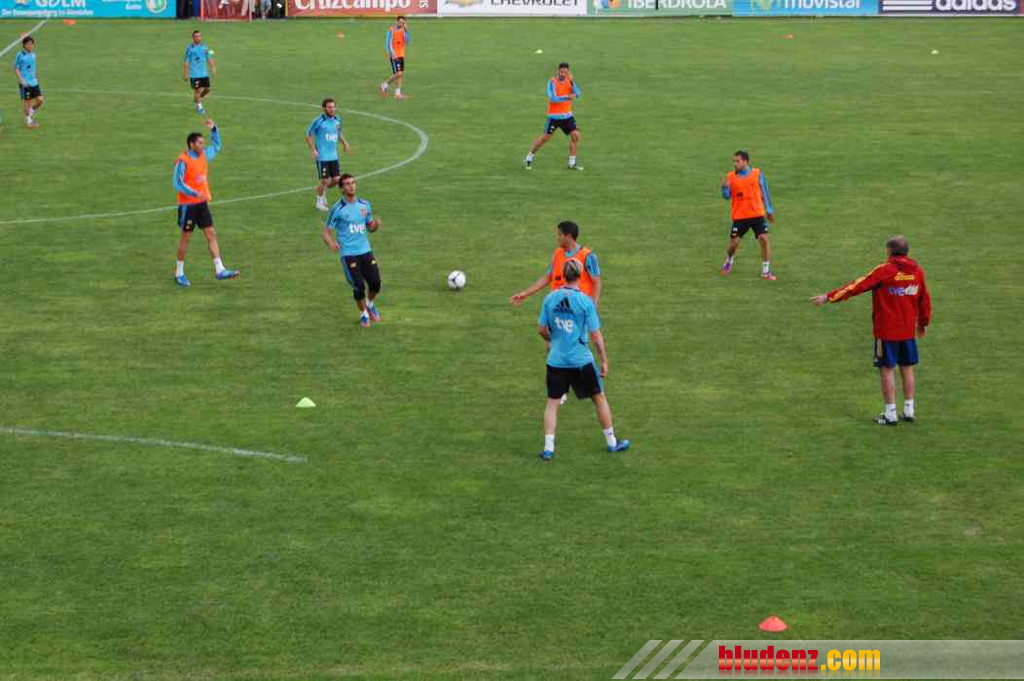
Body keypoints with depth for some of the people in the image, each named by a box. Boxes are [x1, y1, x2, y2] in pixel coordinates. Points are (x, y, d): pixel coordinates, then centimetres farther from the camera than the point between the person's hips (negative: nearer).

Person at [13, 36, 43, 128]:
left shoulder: (33, 54, 7)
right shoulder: (20, 55, -11)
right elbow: (16, 69, -10)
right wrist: (22, 81, -18)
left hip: (34, 82, 6)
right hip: (25, 83, -6)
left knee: (40, 100, 0)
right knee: (27, 101, 2)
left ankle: (31, 113, 24)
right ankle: (28, 120, 19)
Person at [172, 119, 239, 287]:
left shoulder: (203, 155, 6)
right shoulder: (183, 161, -16)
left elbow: (216, 146, 24)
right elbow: (178, 183, -20)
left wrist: (214, 129, 9)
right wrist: (195, 193, -29)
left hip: (202, 203, 7)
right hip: (187, 205, -7)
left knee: (211, 234, 0)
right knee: (186, 237, 3)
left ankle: (219, 270, -1)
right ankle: (179, 273, 16)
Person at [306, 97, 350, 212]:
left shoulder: (337, 120, 6)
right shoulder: (318, 121, -12)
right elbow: (308, 135, -5)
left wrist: (344, 142, 5)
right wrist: (313, 150, -15)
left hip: (334, 156, 6)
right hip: (322, 157, -6)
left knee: (337, 180, 3)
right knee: (325, 181, -2)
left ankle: (323, 191, 33)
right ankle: (319, 202, 20)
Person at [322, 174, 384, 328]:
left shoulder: (364, 204, 6)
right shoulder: (337, 209, -8)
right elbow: (326, 232, -5)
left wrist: (376, 224, -7)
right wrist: (331, 243, -27)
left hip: (365, 250, 4)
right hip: (348, 254, -4)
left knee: (375, 283, -2)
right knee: (359, 286, -9)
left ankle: (370, 304, 31)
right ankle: (364, 314, 18)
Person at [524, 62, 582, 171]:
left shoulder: (569, 80, 1)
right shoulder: (552, 82, -13)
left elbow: (578, 94, -11)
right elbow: (553, 99, -23)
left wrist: (572, 82, -24)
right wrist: (567, 97, -33)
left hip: (567, 115, 4)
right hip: (554, 116, -4)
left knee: (575, 136, -6)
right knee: (545, 137, -1)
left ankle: (572, 163, 5)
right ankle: (529, 158, 16)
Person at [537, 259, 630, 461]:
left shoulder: (550, 298, -3)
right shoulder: (585, 301, -13)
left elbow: (541, 329, 4)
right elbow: (595, 334, -10)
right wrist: (604, 359, 0)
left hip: (556, 360, 2)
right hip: (581, 360, -2)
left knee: (552, 403, 10)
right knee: (599, 398, 15)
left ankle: (548, 448, 2)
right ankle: (612, 442, 25)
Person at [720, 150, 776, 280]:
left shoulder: (757, 173, 0)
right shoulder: (731, 177, -1)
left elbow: (765, 192, 9)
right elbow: (727, 196, -1)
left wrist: (769, 210, 12)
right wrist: (725, 187, -22)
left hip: (757, 214, 0)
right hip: (739, 216, 0)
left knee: (764, 239, -11)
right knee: (734, 242, 1)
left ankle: (766, 271, -1)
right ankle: (728, 262, 34)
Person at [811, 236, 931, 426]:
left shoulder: (885, 271, -14)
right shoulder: (917, 271, 2)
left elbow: (857, 286, -17)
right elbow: (925, 298, 13)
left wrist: (829, 297, -14)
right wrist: (923, 323, 28)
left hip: (887, 331, -5)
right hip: (908, 330, 5)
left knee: (887, 370, 3)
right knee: (907, 369, 14)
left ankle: (890, 414, 5)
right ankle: (909, 411, 19)